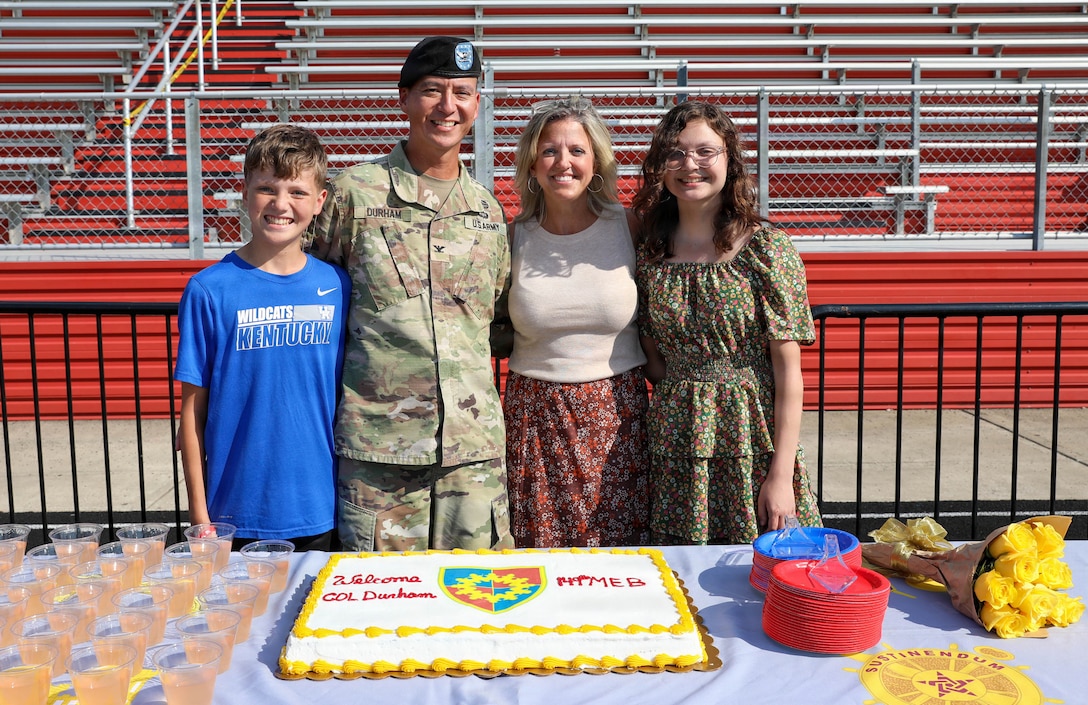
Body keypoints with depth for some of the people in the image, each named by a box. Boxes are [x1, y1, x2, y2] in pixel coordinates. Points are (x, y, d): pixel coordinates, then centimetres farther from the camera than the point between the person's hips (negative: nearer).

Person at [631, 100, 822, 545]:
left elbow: (789, 370, -9)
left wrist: (781, 475, -12)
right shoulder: (649, 253, 5)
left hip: (753, 437, -3)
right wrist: (679, 400, -3)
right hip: (676, 443, 3)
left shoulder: (767, 248, -7)